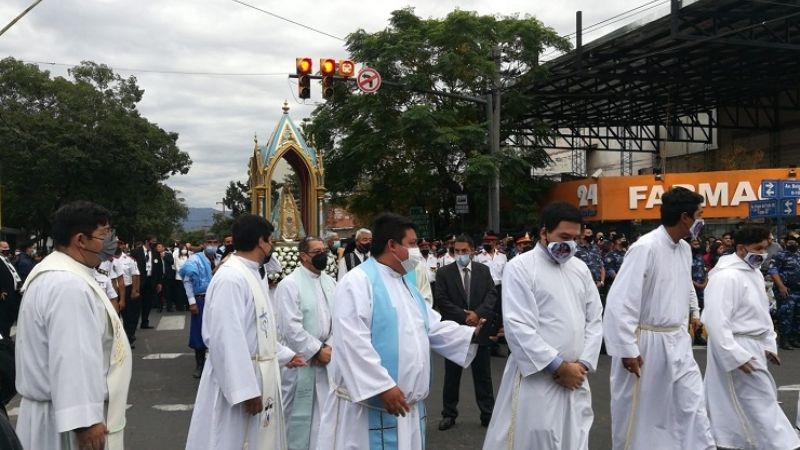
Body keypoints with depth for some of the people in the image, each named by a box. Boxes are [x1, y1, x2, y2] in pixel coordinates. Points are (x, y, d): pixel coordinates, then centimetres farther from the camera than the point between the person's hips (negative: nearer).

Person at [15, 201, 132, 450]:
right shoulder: (69, 286, -24)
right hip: (67, 417, -10)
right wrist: (85, 420, -29)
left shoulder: (59, 273, 11)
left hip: (63, 410, 10)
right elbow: (72, 360, -29)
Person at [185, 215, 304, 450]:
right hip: (238, 380, -9)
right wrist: (245, 391, -26)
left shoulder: (254, 275, 9)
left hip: (260, 377, 9)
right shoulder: (230, 278, -22)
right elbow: (227, 339, -26)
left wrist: (285, 355, 24)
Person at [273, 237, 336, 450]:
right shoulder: (289, 284, -12)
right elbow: (291, 328, -18)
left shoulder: (330, 282, 8)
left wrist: (330, 347, -10)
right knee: (299, 412, 5)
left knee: (325, 411, 13)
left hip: (327, 356, 6)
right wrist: (317, 351, -15)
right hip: (301, 360, -6)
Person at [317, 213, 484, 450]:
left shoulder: (405, 284, 16)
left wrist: (473, 333, 3)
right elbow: (353, 342, -22)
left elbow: (434, 327, 15)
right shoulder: (358, 282, -13)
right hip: (371, 406, -9)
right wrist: (382, 386, -25)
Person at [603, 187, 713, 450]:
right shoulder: (645, 248, -20)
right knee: (636, 412, 8)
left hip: (677, 341, 7)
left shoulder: (685, 249, 4)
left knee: (693, 402, 8)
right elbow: (619, 302, -22)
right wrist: (627, 350, -20)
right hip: (646, 342, -7)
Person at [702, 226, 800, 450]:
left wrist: (769, 344, 17)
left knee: (732, 401, 17)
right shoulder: (726, 276, -21)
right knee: (762, 401, -5)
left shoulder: (754, 273, 12)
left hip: (753, 346, 10)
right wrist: (736, 356, -25)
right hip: (737, 348, -10)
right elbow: (716, 321, -26)